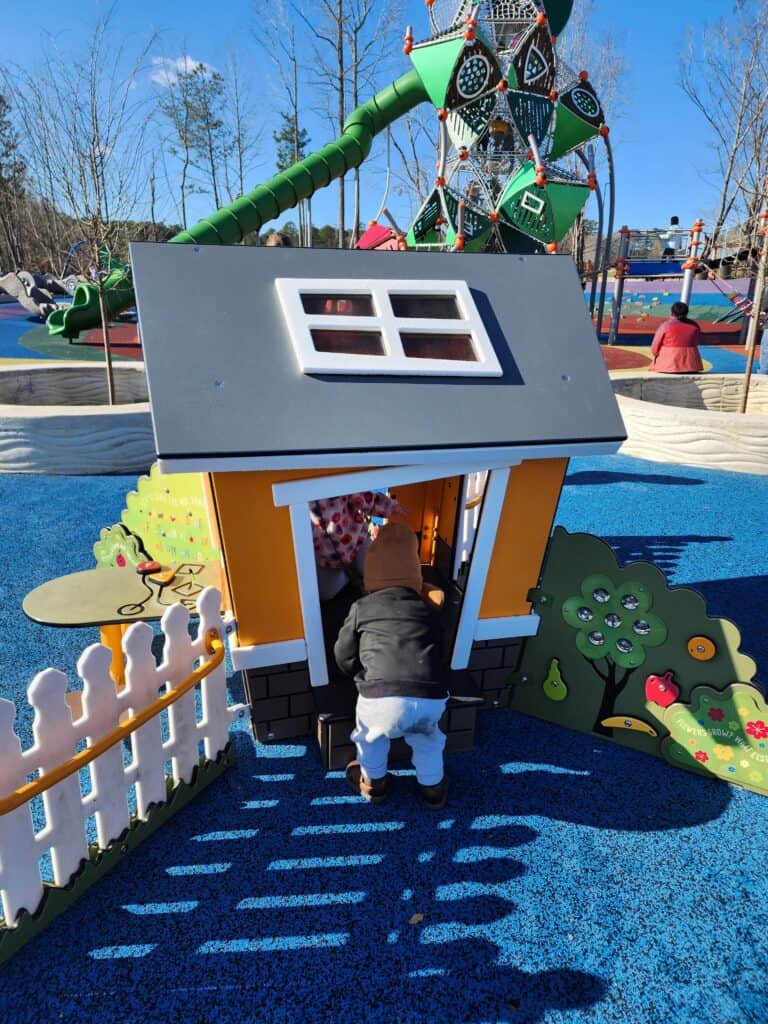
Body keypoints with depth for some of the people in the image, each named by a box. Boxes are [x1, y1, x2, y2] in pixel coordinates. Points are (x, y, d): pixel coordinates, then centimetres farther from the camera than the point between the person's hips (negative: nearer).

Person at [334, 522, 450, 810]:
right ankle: (433, 789, 51)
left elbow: (344, 658, 23)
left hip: (382, 699, -2)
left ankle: (374, 783, 52)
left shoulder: (361, 608, 14)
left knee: (370, 736, 33)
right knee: (427, 738, 36)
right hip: (431, 697, 2)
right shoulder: (428, 610, 21)